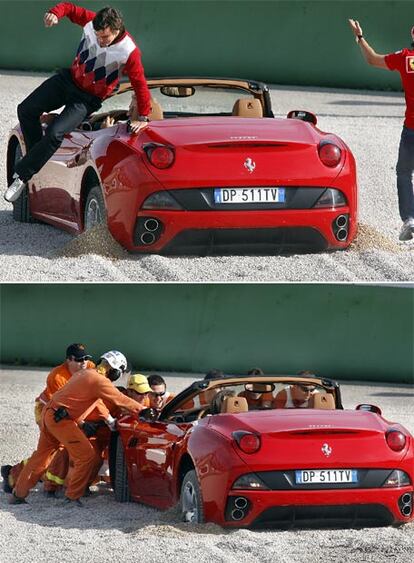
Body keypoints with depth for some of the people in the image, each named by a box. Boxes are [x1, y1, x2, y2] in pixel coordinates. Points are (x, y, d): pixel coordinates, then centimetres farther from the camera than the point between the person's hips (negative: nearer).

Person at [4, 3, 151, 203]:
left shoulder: (129, 52, -27)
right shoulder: (91, 22, -16)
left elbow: (140, 84, -20)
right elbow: (70, 8, -3)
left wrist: (142, 118, -18)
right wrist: (56, 13, -27)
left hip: (88, 99, -6)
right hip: (69, 79, 6)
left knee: (54, 133, -22)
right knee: (26, 110, 4)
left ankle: (22, 176, -12)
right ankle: (37, 156, 24)